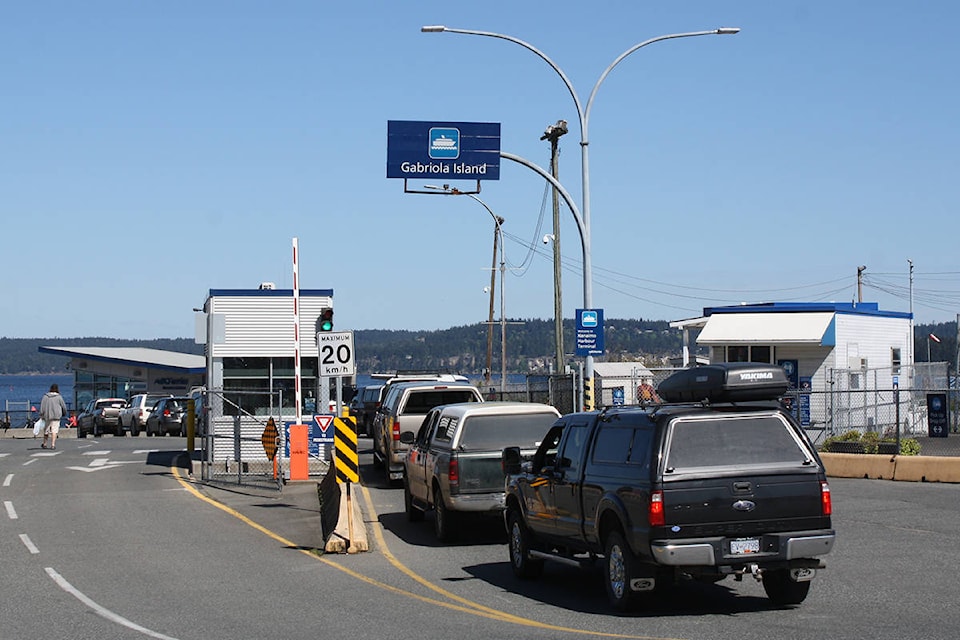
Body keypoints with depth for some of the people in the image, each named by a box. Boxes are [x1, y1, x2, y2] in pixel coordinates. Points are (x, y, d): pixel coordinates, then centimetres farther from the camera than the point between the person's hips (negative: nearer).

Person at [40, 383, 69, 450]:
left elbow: (42, 407, 0)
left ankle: (44, 444, 25)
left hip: (47, 416, 3)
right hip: (56, 416, -3)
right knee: (54, 430, -5)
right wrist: (64, 413, 22)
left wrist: (42, 415, 3)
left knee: (46, 430, 15)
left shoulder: (45, 396, 4)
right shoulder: (59, 397, -2)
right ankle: (53, 444, -16)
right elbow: (64, 406, 3)